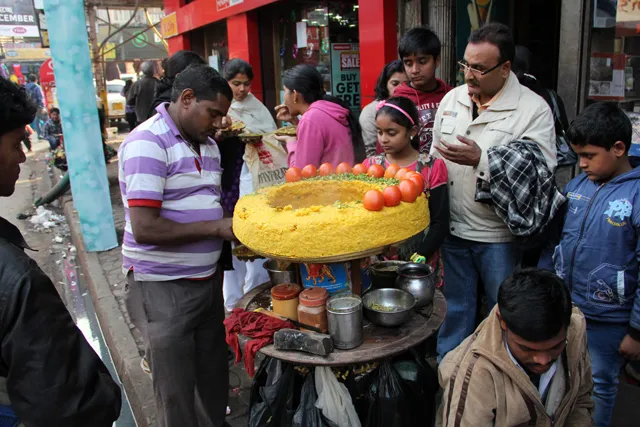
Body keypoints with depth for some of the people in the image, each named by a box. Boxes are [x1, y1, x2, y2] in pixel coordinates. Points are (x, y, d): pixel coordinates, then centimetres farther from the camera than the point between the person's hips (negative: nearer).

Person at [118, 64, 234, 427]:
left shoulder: (208, 144, 10)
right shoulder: (148, 144, -16)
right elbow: (144, 229, -23)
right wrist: (216, 227, -18)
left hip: (208, 280, 8)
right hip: (164, 288, -7)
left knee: (214, 380, 18)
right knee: (176, 394, 8)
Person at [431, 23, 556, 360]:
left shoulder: (533, 109, -12)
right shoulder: (452, 99, 5)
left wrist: (481, 160, -28)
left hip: (500, 235, -4)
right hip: (453, 229, 5)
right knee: (456, 308, 19)